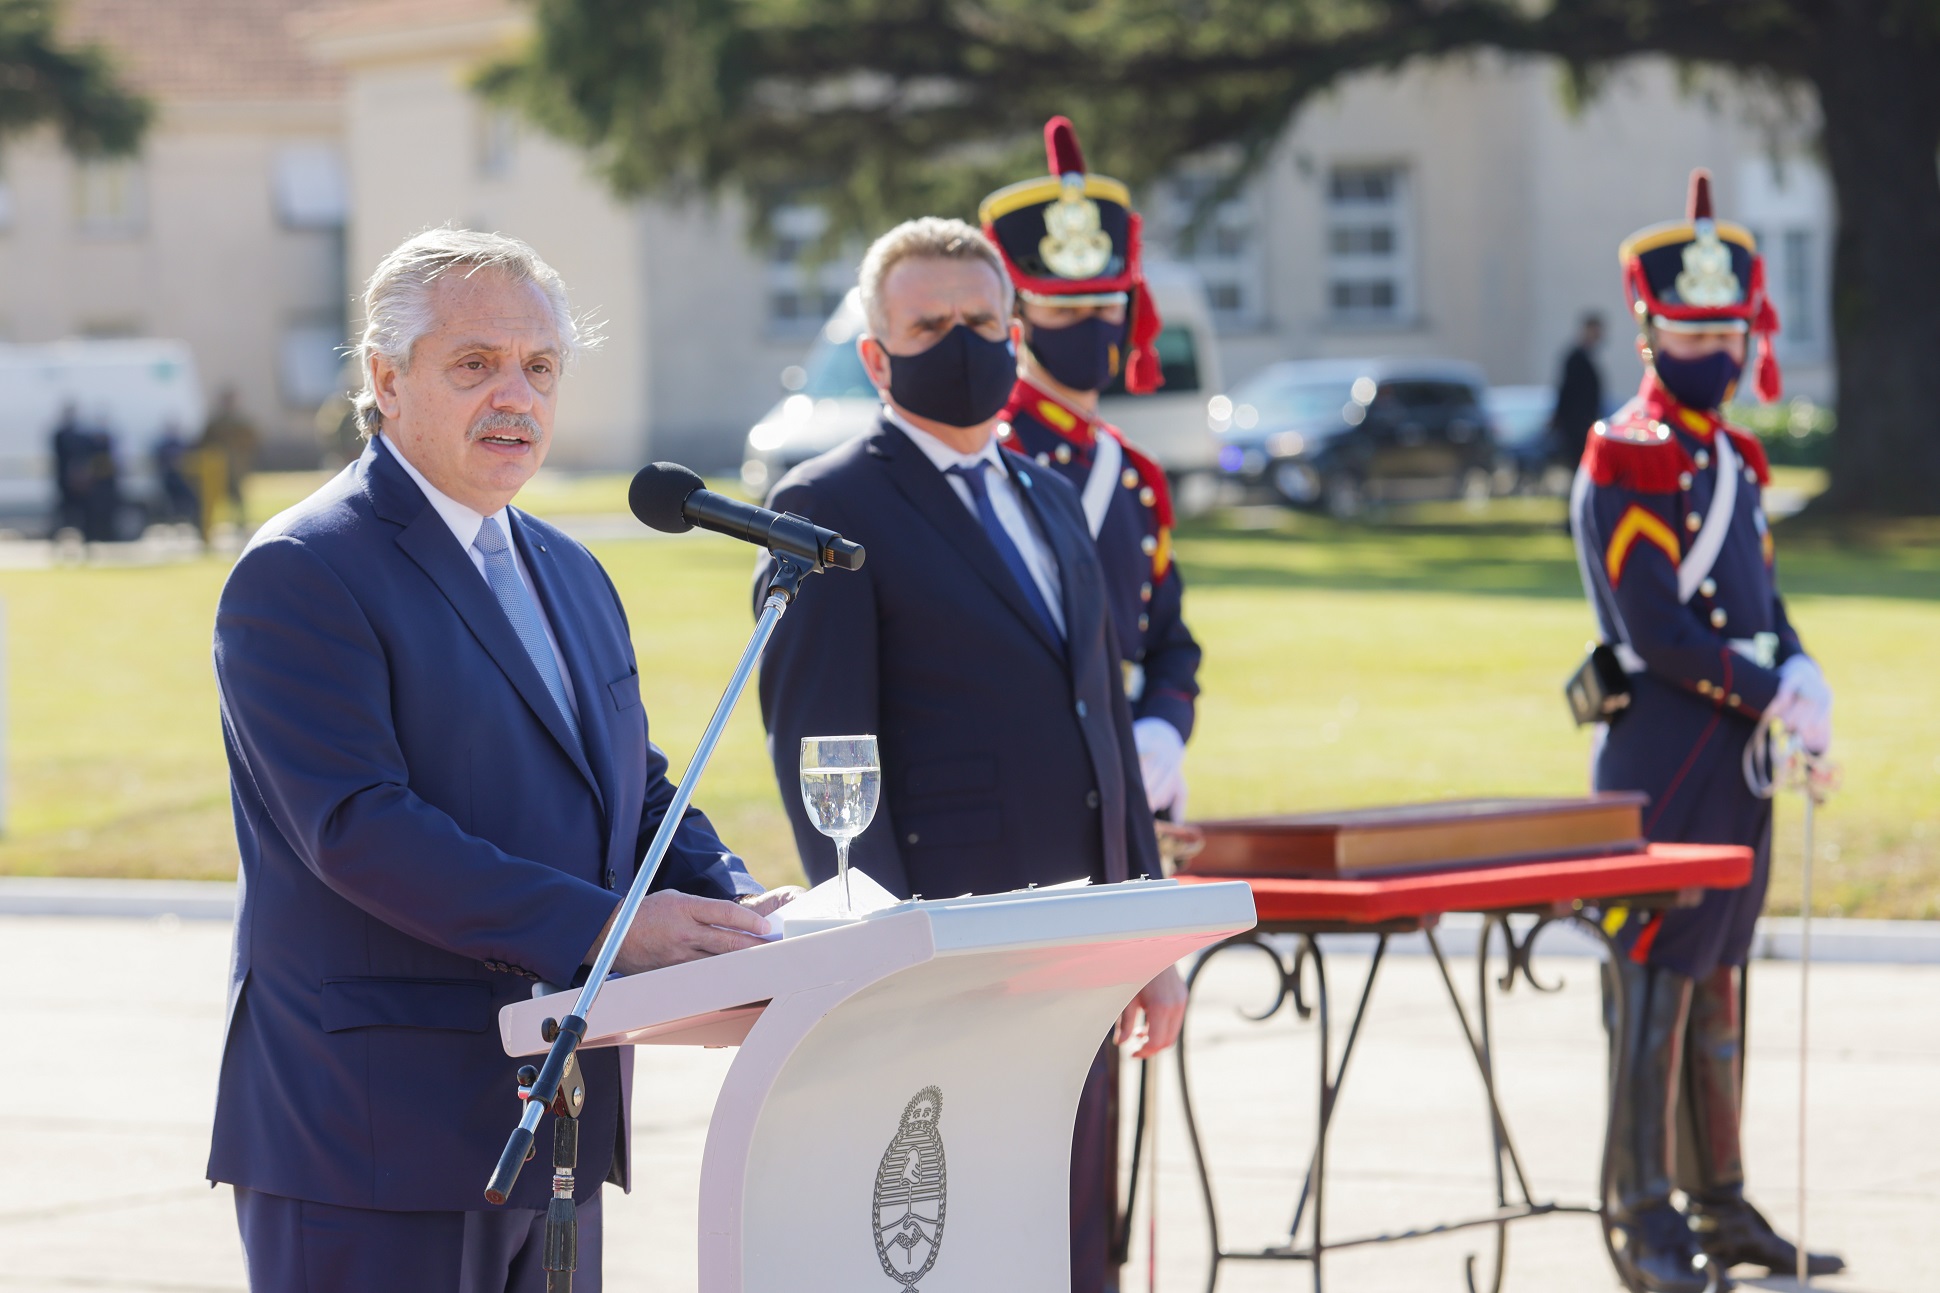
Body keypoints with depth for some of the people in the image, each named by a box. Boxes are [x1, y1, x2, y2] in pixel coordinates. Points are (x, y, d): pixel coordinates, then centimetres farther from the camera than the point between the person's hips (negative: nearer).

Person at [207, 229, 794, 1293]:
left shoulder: (572, 576, 18)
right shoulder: (299, 575, -10)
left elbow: (639, 795, 21)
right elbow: (356, 827, -20)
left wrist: (732, 911, -2)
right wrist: (604, 927, -25)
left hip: (553, 1125, 8)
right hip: (375, 1138, -8)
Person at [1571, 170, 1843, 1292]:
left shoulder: (1737, 458, 16)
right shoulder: (1627, 461, -11)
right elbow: (1659, 636, -17)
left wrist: (1799, 678, -2)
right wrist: (1771, 698, -13)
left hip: (1740, 757, 8)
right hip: (1662, 762, -8)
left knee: (1718, 986, 12)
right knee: (1660, 985, -7)